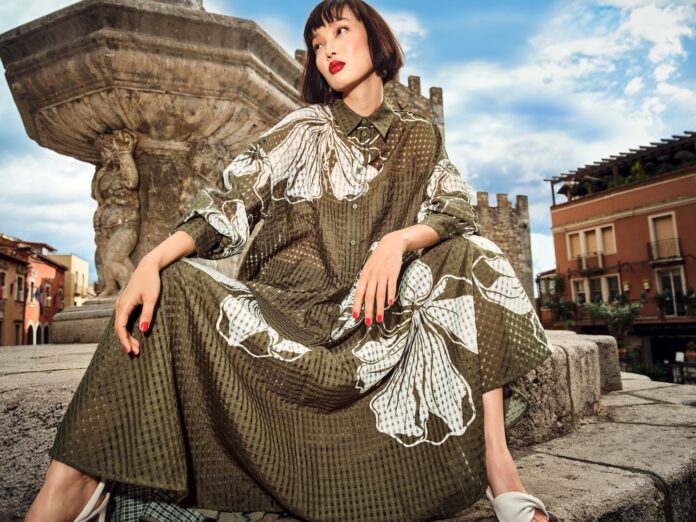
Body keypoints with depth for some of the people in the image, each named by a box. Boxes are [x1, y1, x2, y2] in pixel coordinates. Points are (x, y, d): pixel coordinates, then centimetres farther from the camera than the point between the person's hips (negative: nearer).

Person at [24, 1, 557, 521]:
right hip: (286, 307, 0)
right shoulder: (304, 128, 7)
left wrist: (399, 240, -25)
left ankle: (495, 457, -23)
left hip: (374, 315, 1)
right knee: (176, 287, -22)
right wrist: (153, 260, -22)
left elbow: (458, 212, -2)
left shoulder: (421, 137, 11)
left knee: (471, 256, -18)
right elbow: (232, 199, -6)